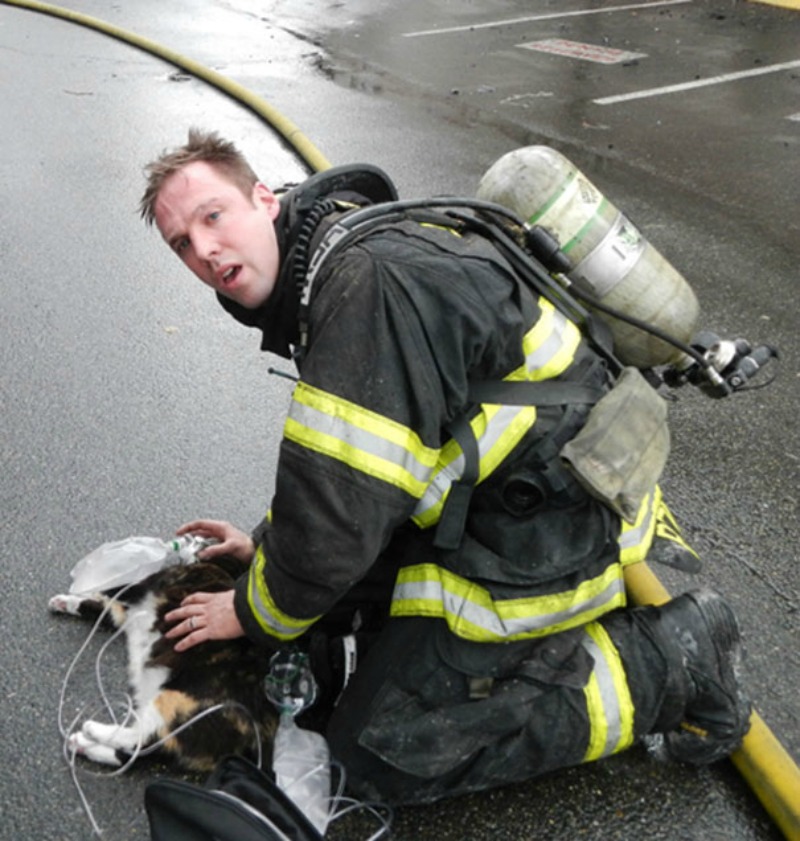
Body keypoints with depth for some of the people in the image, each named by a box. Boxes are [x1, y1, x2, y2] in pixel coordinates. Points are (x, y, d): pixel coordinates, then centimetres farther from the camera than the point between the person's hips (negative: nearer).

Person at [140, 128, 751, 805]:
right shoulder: (329, 267, 10)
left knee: (381, 754, -6)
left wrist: (256, 613, -5)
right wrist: (268, 541, 21)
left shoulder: (372, 283, -25)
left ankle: (660, 665, -2)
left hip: (549, 538, -10)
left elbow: (337, 513, -23)